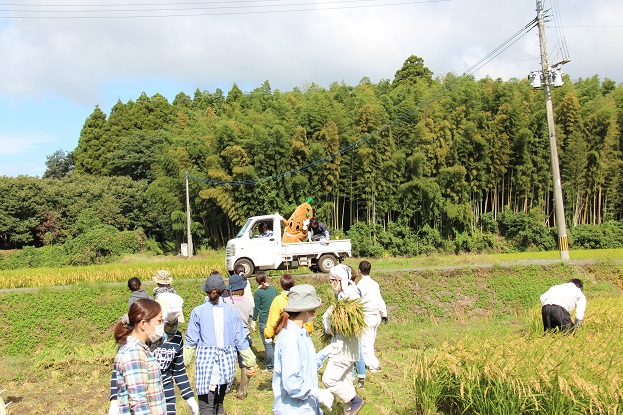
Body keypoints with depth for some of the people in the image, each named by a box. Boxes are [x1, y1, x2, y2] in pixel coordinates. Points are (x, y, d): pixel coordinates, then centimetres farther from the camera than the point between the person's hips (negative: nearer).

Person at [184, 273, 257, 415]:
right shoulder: (231, 311, 0)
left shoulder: (198, 311, -6)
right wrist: (250, 363, 10)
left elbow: (191, 342, -2)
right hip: (226, 365, 3)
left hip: (206, 362, -3)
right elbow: (241, 341, 3)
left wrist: (184, 363, 8)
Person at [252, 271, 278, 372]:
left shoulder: (258, 292, -10)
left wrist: (253, 321, 3)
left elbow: (256, 308, -7)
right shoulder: (273, 289, 6)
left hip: (264, 321, -5)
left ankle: (270, 367, 5)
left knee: (268, 345, 1)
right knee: (275, 343, 14)